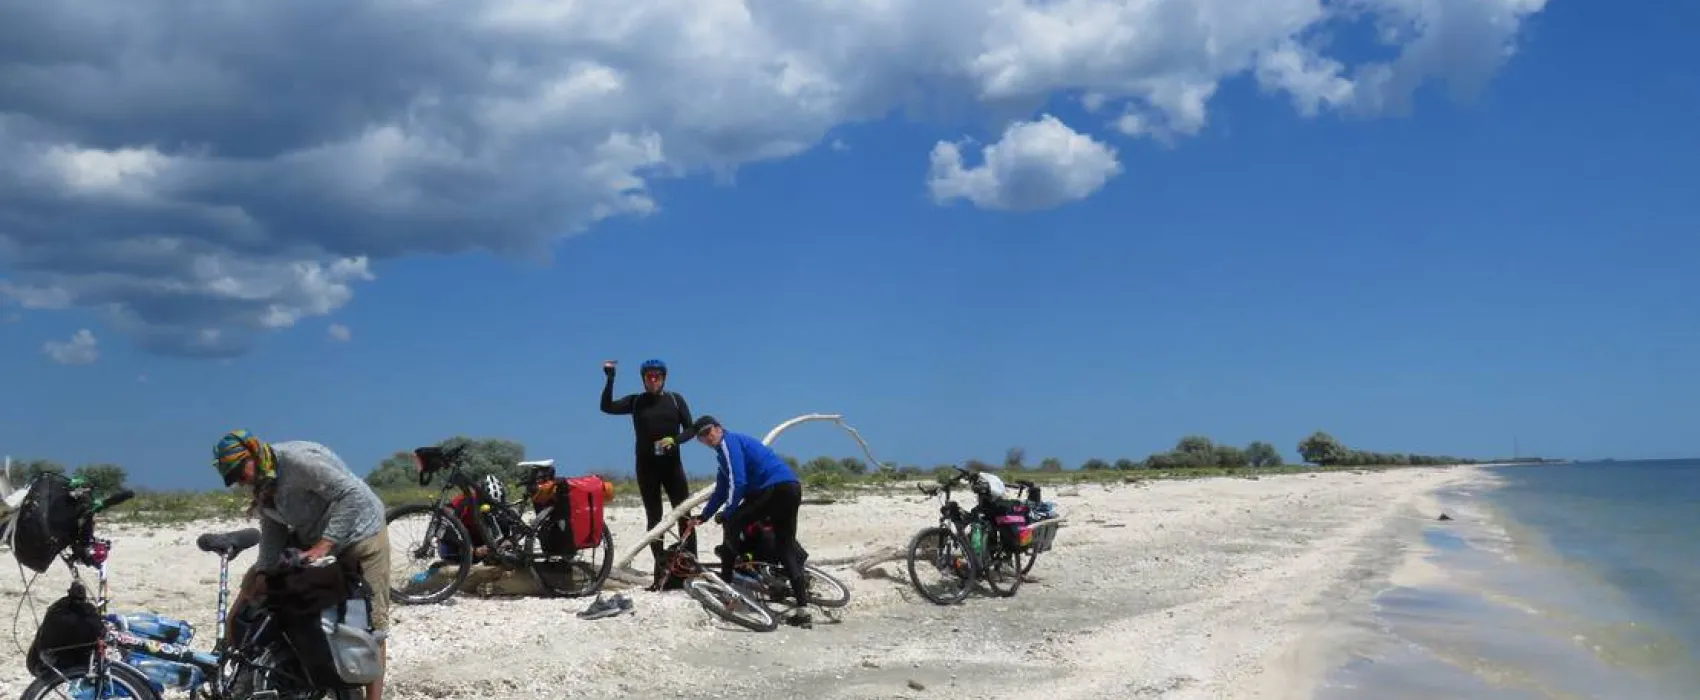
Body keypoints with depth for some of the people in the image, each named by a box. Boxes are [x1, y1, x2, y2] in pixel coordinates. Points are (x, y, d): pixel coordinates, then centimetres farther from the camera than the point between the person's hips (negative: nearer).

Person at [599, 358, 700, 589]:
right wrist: (610, 379, -19)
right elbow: (607, 407, -9)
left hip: (671, 464, -1)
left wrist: (674, 440, -16)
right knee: (654, 518, 4)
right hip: (646, 467, 1)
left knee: (683, 515, -5)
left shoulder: (675, 399, 5)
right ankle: (661, 569, 6)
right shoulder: (636, 402, 5)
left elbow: (690, 429, 3)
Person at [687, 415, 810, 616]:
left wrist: (727, 513, -6)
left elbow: (737, 484, -13)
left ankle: (725, 582, 5)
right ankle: (802, 602, 6)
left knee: (731, 524, 0)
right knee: (786, 545, 12)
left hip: (774, 488, -10)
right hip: (793, 488, 10)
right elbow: (721, 491, 34)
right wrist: (703, 516, 31)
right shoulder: (724, 450, 28)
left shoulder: (729, 442, -3)